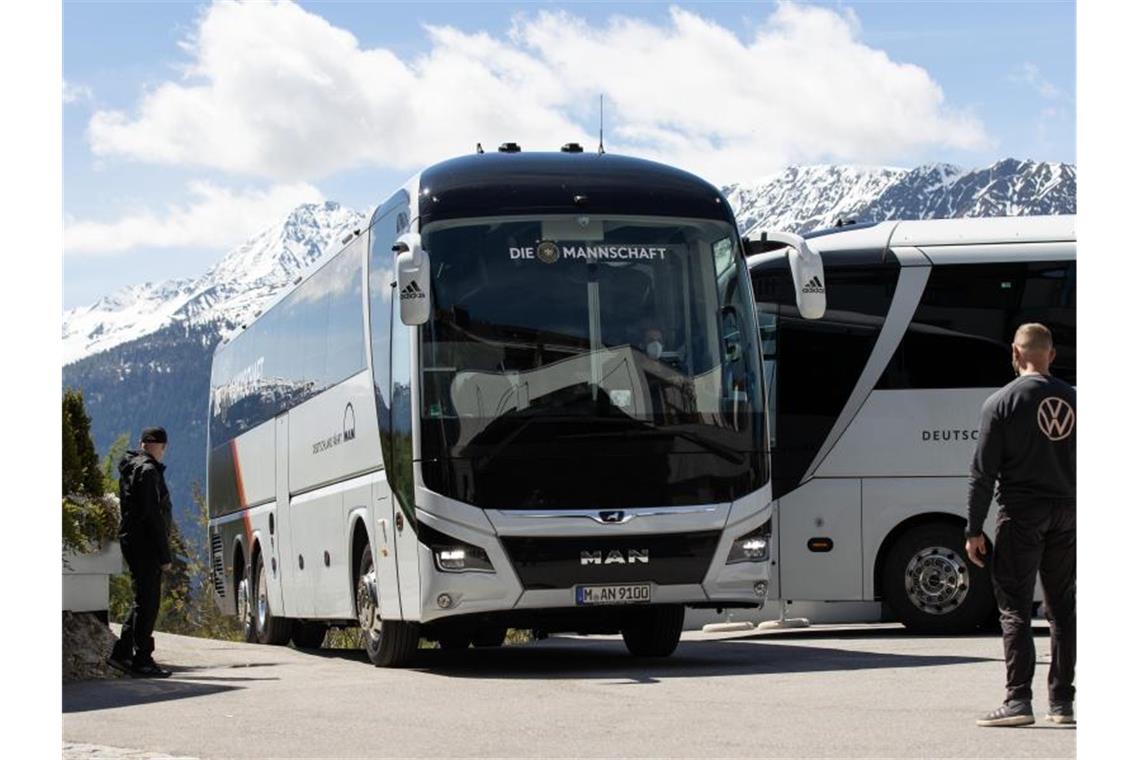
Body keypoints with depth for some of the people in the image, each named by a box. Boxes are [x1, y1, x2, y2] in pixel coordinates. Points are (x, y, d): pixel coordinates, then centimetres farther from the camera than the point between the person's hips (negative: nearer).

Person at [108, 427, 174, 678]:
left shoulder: (130, 469, 17)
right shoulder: (148, 471, -13)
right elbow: (153, 516, -18)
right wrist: (165, 554, -17)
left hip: (131, 541, 9)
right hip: (145, 544, -9)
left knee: (144, 600, 15)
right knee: (147, 602, -6)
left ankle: (122, 653, 16)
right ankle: (142, 660, -4)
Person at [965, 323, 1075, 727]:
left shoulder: (1001, 402, -5)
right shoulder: (1073, 400, 8)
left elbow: (984, 471, -6)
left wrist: (974, 529, -2)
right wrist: (1080, 514, 19)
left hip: (1021, 515, -4)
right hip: (1066, 514, 4)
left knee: (1015, 610, -3)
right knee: (1063, 610, 11)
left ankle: (1018, 700, -10)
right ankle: (1062, 702, 12)